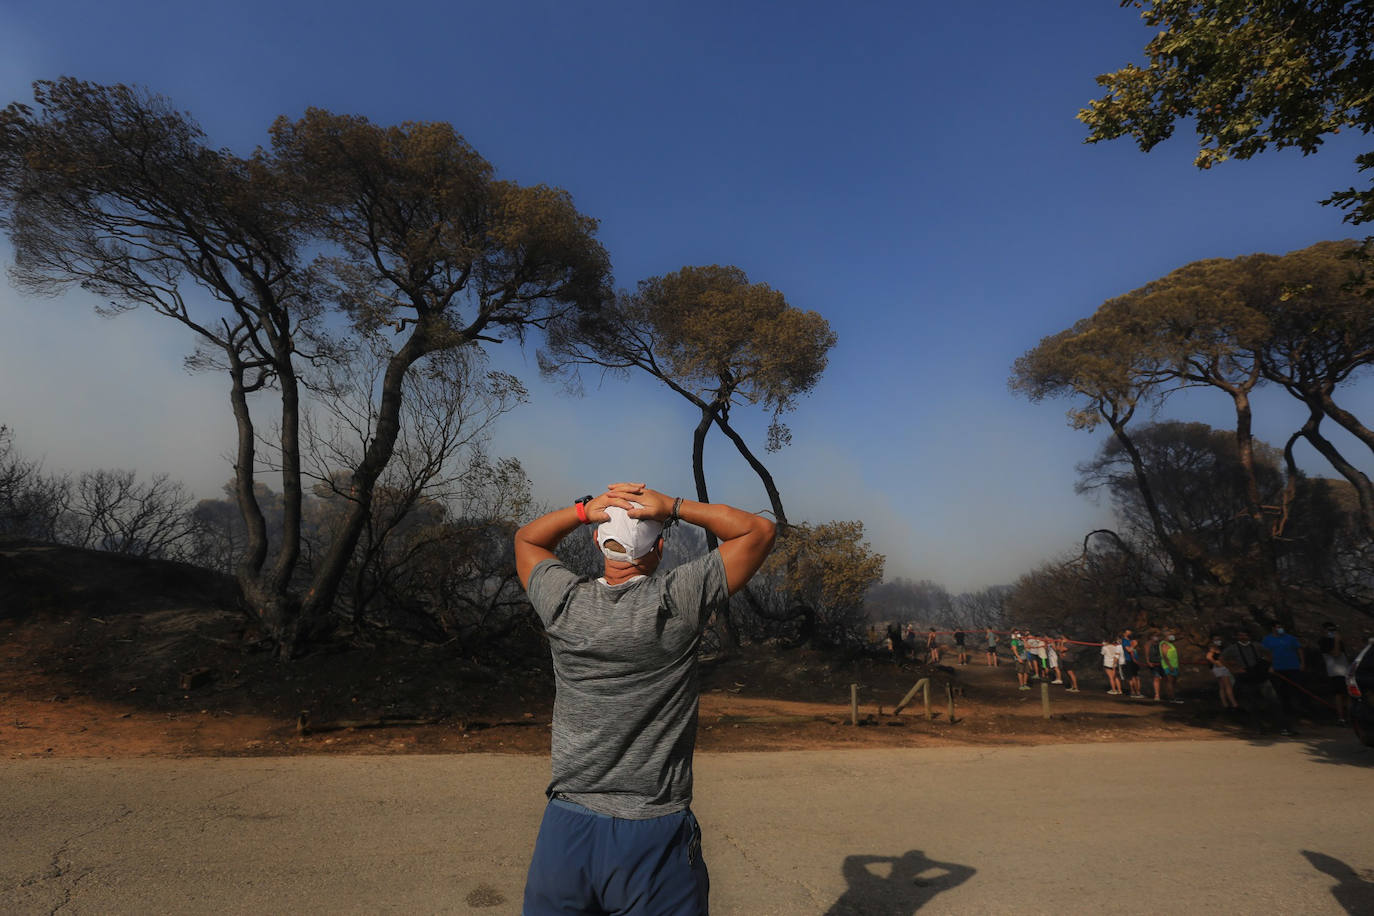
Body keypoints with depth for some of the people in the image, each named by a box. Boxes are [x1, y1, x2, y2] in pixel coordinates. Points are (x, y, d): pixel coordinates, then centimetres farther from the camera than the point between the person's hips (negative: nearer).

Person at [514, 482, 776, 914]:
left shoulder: (564, 603, -8)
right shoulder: (679, 600, -16)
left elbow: (526, 538, 14)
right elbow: (759, 529, -3)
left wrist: (584, 509, -4)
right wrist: (673, 506, -11)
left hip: (566, 830, 3)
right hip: (657, 835, -2)